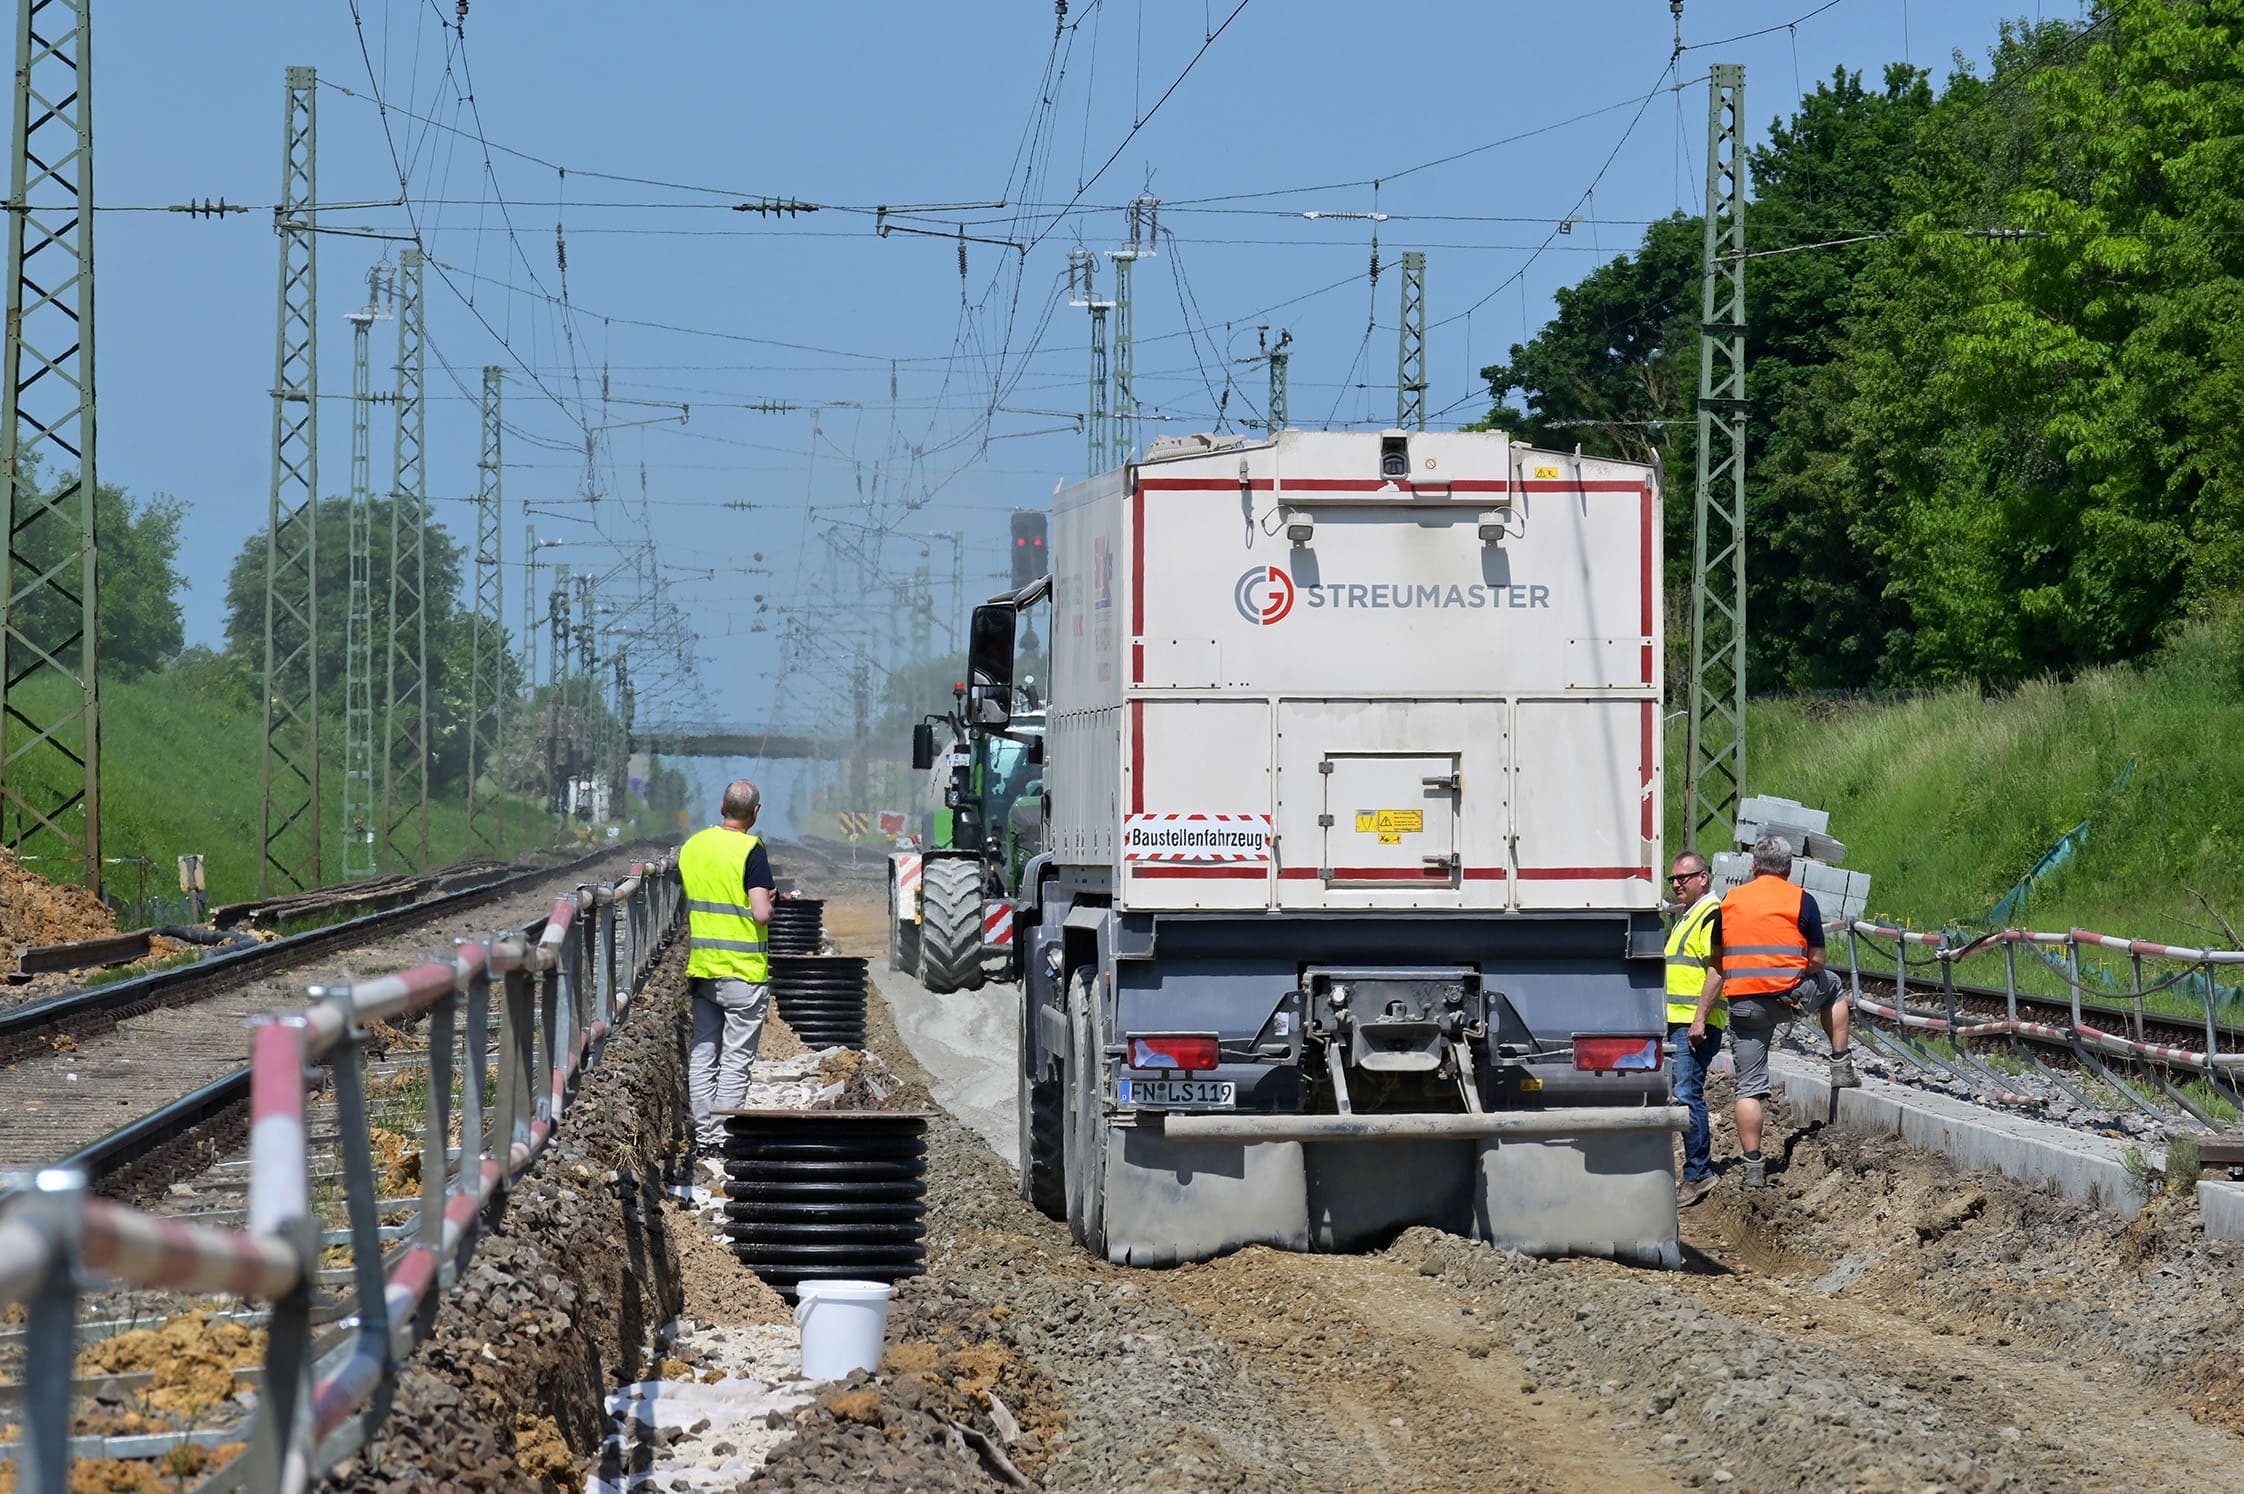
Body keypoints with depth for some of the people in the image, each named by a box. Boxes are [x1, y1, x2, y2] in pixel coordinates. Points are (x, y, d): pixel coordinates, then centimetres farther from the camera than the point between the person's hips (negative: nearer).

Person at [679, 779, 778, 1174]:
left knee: (702, 1057, 11)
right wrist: (769, 905, 0)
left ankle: (703, 1139, 14)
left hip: (702, 968, 6)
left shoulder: (691, 846, 7)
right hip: (742, 971, -6)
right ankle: (723, 1149, -3)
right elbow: (761, 914, -20)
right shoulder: (750, 851, -14)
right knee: (735, 1062, -2)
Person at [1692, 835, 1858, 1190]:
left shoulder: (1730, 901, 9)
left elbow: (1718, 967, 10)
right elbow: (1817, 961, 0)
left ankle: (1753, 1168, 1)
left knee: (1749, 1088, 6)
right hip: (1790, 995, -2)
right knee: (1831, 986, 31)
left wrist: (1701, 1017, 13)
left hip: (1743, 1004, 2)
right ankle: (1841, 1067, 31)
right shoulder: (1801, 900, 1)